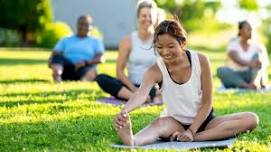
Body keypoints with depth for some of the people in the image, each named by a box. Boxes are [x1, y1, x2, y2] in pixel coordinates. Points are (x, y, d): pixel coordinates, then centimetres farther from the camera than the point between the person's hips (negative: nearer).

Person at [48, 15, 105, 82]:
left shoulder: (96, 42, 18)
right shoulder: (66, 40, 23)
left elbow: (100, 58, 0)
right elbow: (54, 54, 10)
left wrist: (85, 62, -20)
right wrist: (51, 61, -15)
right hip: (67, 69, 2)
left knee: (91, 69, -36)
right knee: (57, 57, -28)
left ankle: (84, 80, -69)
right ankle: (57, 74, -59)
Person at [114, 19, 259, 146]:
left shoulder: (201, 61, -13)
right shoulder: (156, 70, -16)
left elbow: (207, 102, -9)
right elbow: (141, 93, -38)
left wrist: (191, 131, -18)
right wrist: (125, 111, -60)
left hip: (202, 121, 2)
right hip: (176, 123, -2)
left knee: (251, 119, -20)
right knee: (161, 124, -36)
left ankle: (197, 137, -34)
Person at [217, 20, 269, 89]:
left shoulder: (255, 45, 7)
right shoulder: (233, 44, -1)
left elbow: (266, 60, -8)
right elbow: (236, 60, -21)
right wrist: (249, 63, -39)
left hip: (249, 76, 2)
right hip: (234, 76, -1)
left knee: (257, 55, -18)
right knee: (221, 70, -30)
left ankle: (254, 83, -42)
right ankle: (247, 86, -46)